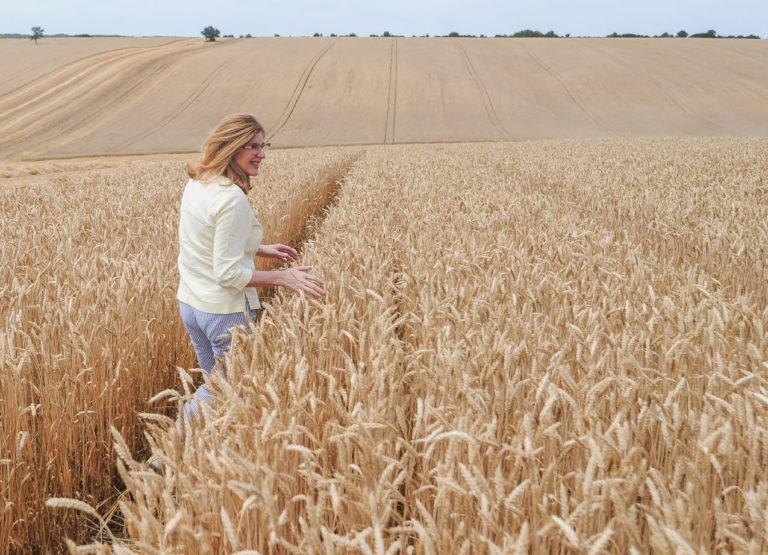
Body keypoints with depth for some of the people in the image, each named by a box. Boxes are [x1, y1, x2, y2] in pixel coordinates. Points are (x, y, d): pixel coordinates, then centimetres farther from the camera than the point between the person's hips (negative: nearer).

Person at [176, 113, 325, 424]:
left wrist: (260, 250, 15)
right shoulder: (232, 199, -23)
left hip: (189, 304, 9)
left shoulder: (196, 184, 4)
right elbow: (229, 273, -23)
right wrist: (282, 277, -17)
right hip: (224, 310, -9)